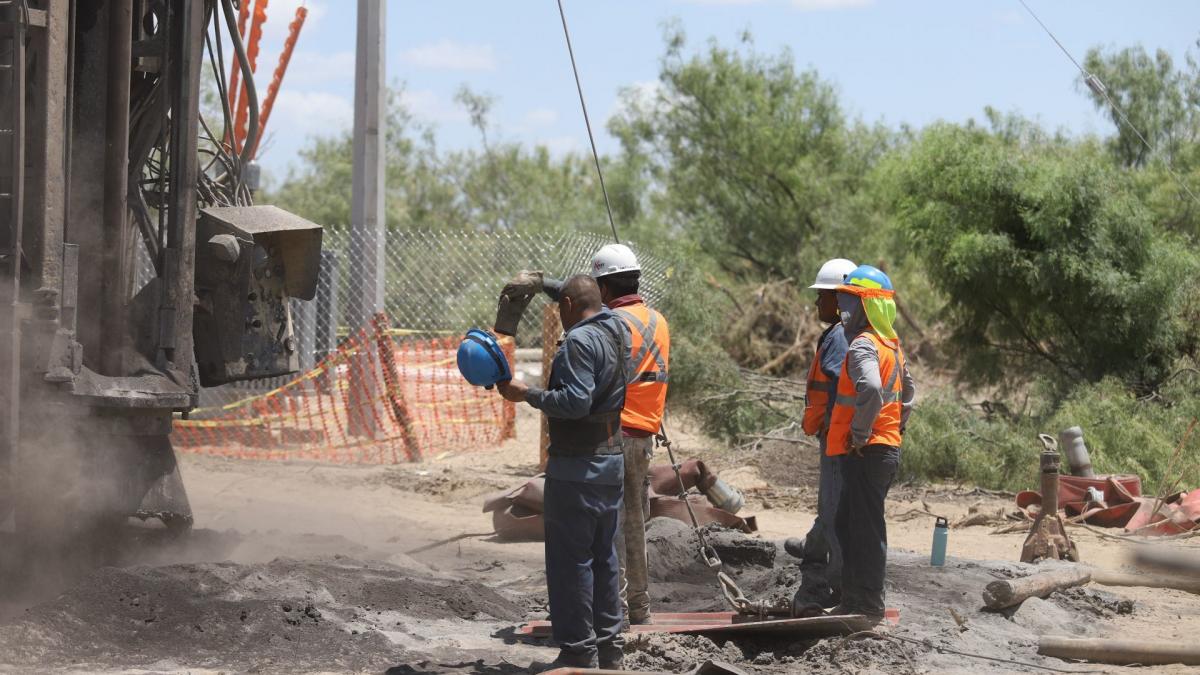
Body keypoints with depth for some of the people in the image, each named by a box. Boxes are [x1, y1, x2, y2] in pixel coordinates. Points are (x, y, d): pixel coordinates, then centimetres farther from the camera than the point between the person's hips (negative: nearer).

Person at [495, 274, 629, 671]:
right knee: (603, 557, 15)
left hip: (577, 464, -9)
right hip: (612, 459, 9)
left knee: (570, 560, -4)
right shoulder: (617, 333, 10)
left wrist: (527, 395, -18)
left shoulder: (579, 341, -17)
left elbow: (575, 402, -26)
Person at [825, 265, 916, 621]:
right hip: (888, 447, 10)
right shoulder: (891, 344, 16)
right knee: (847, 525, 17)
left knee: (865, 529, -4)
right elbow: (908, 391, 30)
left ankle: (868, 605, -1)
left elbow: (871, 389, -35)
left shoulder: (863, 346, -16)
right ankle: (853, 600, 22)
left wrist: (859, 434, -23)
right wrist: (897, 427, 25)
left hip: (866, 453, -10)